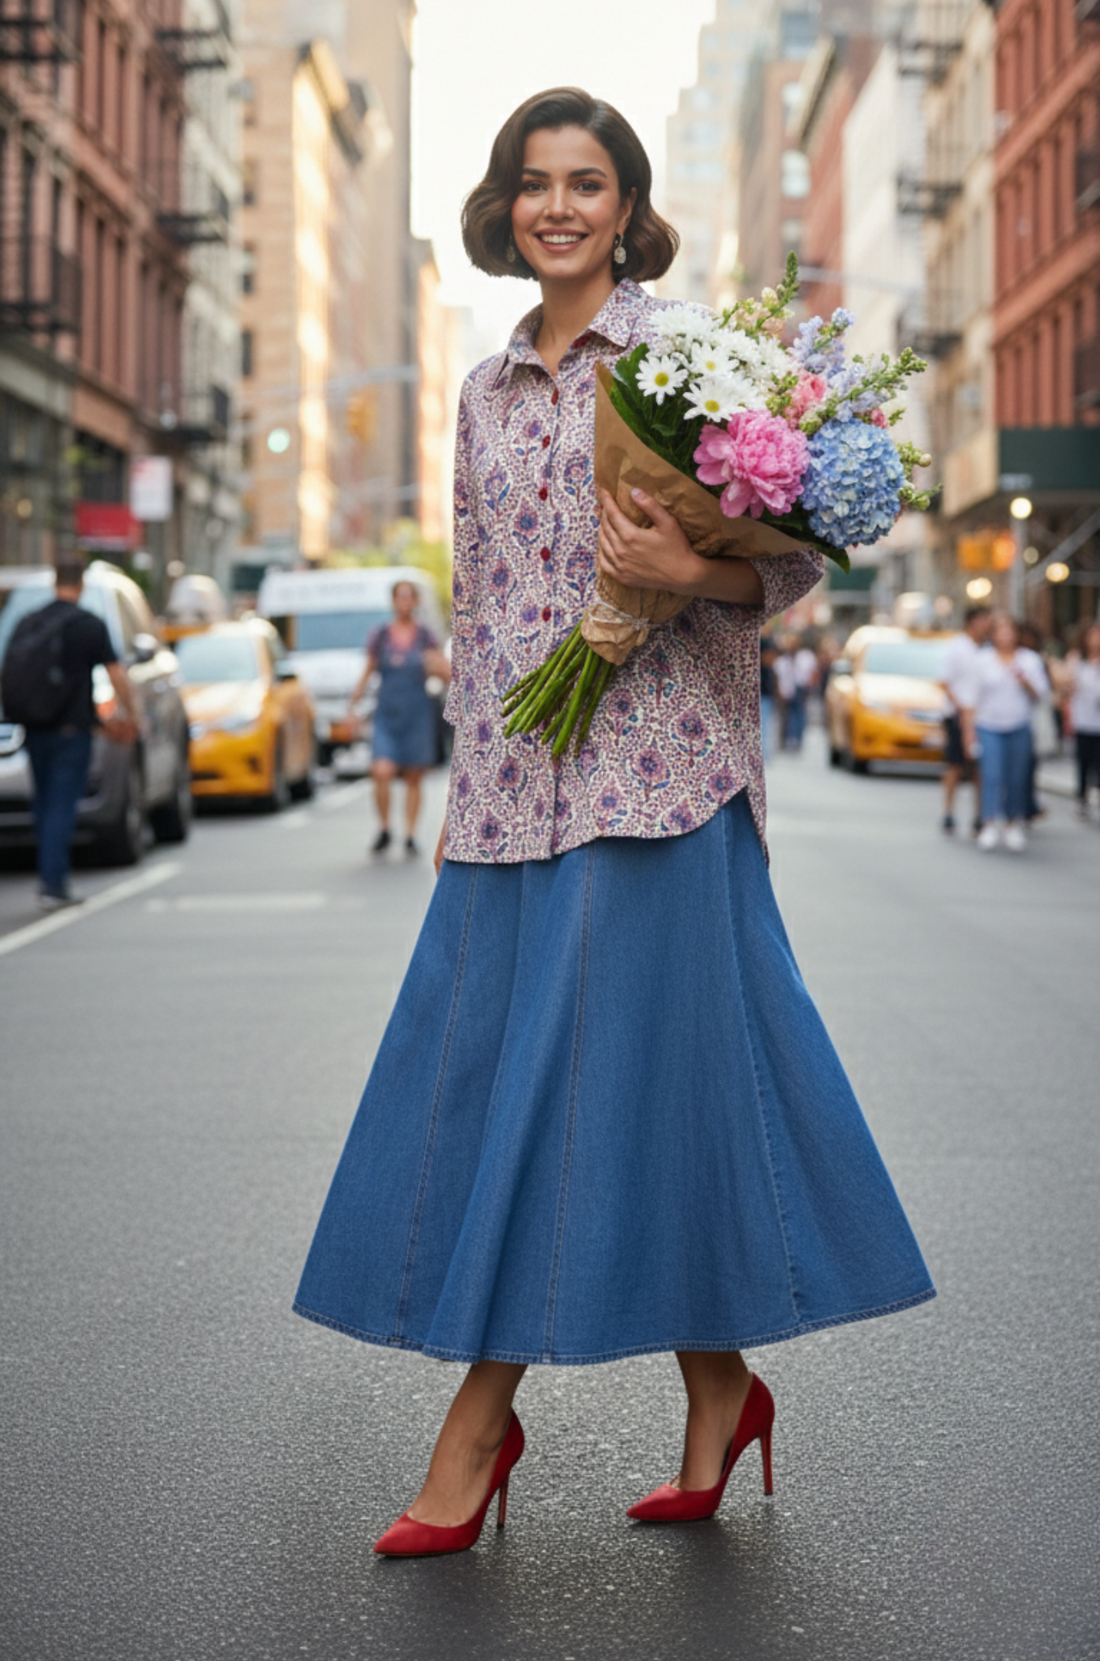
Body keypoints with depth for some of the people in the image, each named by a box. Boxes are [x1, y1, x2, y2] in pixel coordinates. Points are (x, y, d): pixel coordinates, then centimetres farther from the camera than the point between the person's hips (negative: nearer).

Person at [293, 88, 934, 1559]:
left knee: (595, 1075, -5)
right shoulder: (488, 391, 16)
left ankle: (479, 1424, 3)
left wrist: (687, 569, -21)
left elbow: (795, 555, -2)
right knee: (485, 1084, 4)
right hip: (511, 788, 6)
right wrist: (462, 789, 15)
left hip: (647, 775, -6)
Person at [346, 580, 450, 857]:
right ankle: (384, 830, 1)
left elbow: (449, 673, 4)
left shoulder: (425, 637, 5)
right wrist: (353, 704, 11)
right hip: (387, 713, 0)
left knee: (413, 779, 3)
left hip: (417, 714, 0)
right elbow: (367, 672, 15)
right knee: (382, 772, -16)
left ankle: (410, 835, 12)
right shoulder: (380, 636, 7)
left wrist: (437, 667, -18)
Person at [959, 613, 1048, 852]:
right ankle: (990, 824, -21)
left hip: (1020, 727, 2)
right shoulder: (981, 661, 3)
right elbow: (971, 698, 2)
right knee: (992, 776, -15)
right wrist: (968, 730, -3)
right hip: (989, 727, -2)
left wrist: (1024, 681, -14)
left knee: (1017, 779, 4)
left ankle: (1014, 825, 15)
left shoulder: (1030, 660, 8)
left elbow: (1038, 694, 5)